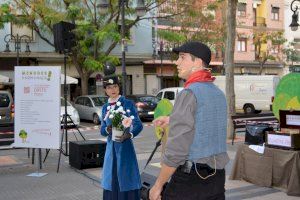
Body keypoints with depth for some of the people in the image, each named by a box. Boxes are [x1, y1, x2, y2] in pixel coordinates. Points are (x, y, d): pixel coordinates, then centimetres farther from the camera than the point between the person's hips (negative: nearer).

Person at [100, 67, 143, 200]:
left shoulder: (128, 103, -4)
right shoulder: (105, 107, 11)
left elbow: (138, 125, -9)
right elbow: (102, 130, 10)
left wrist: (129, 135, -27)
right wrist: (107, 129, -13)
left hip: (125, 146, -5)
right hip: (111, 147, 5)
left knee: (126, 179, -4)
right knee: (111, 180, 8)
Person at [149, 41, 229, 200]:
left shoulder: (189, 94, -15)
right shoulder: (219, 94, 8)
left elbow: (176, 149, -19)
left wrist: (158, 185, -11)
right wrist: (172, 120, 33)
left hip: (189, 179, -7)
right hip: (217, 177, 7)